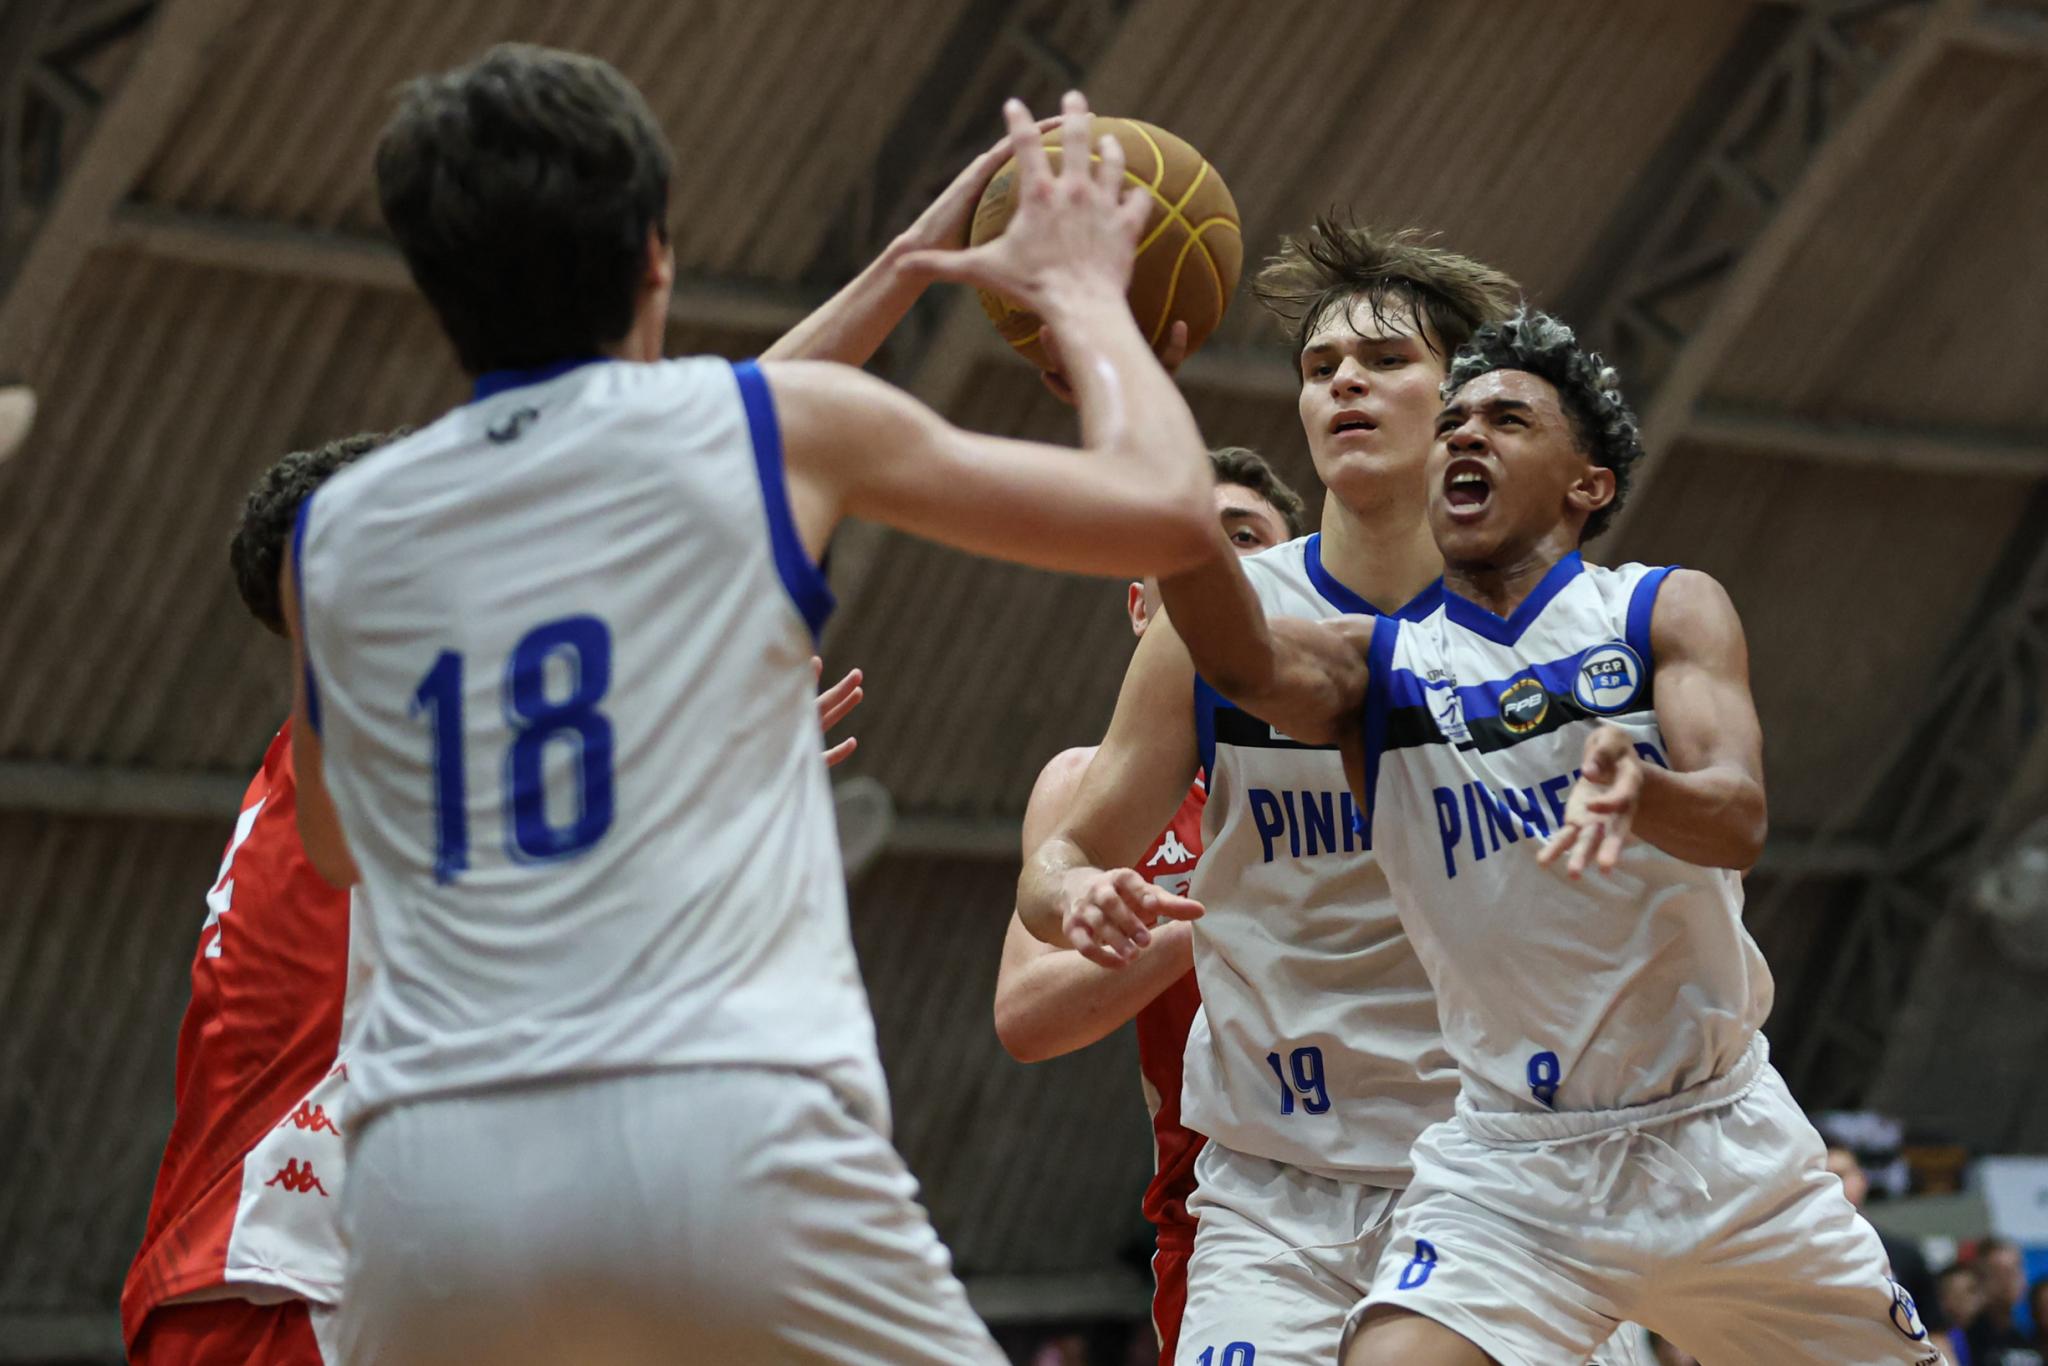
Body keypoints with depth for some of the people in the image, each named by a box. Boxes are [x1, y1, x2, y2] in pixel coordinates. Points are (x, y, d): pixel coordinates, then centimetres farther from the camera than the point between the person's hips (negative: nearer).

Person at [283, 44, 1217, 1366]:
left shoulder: (333, 534, 16)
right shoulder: (781, 428, 6)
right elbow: (1167, 507, 10)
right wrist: (1082, 293, 29)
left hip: (430, 1164, 3)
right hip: (726, 1135, -3)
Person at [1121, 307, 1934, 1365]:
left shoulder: (1668, 610, 0)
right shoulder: (1377, 665, 1)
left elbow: (1738, 821, -17)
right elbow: (1240, 654, -23)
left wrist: (1640, 789, -42)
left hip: (1718, 1137, 1)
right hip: (1510, 1168, -1)